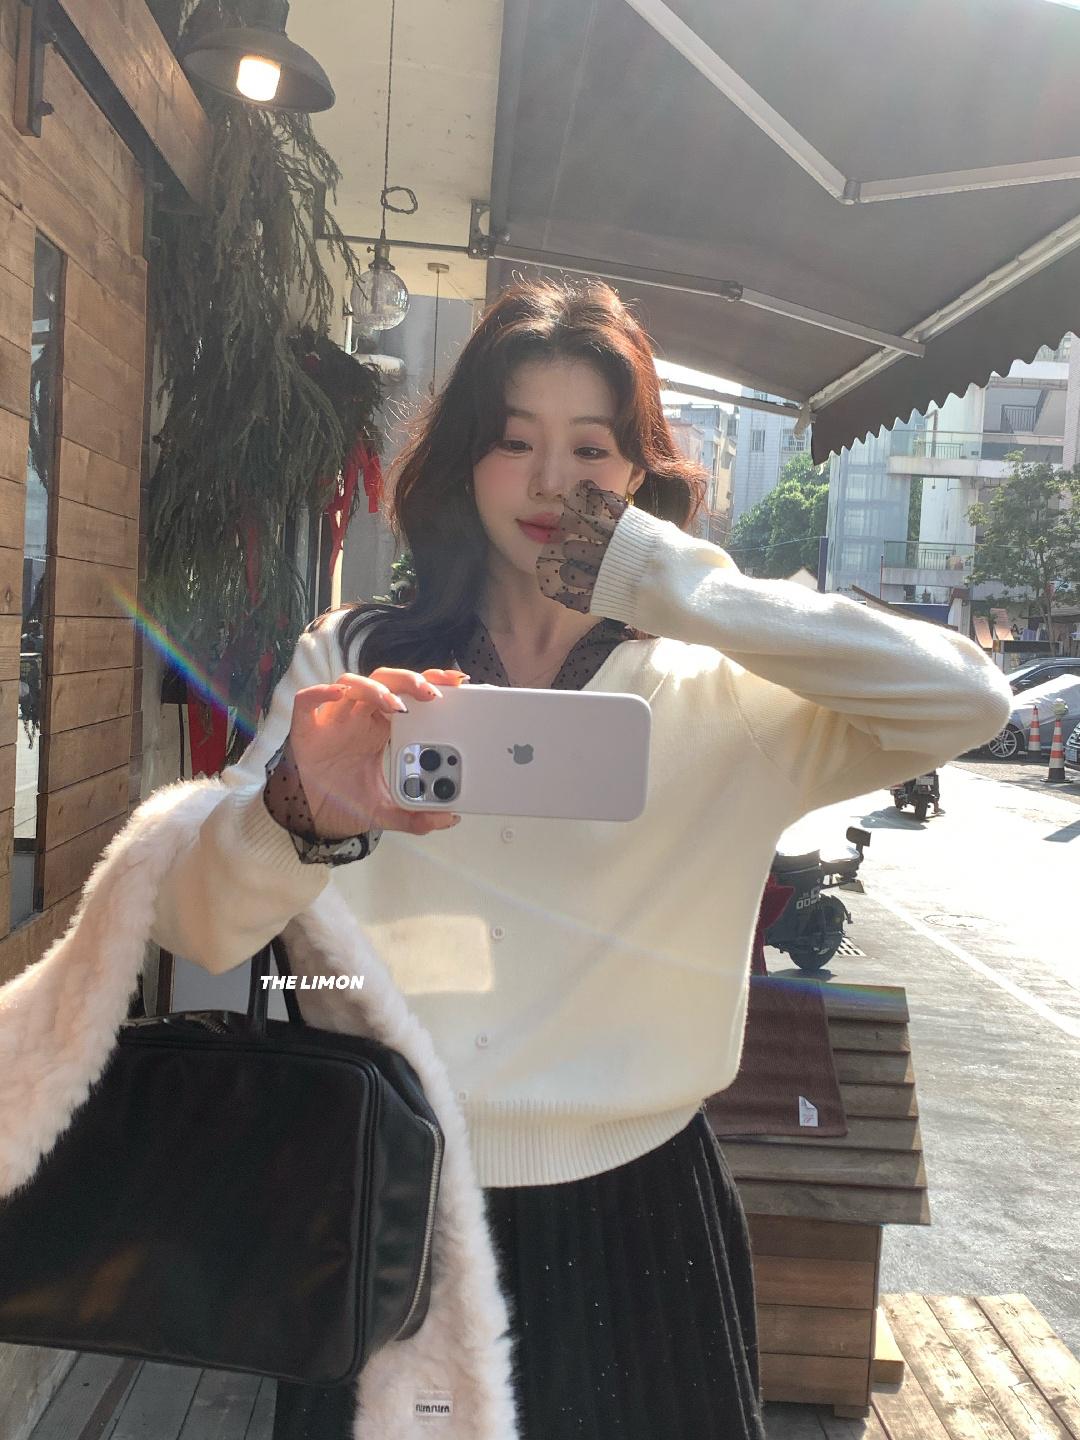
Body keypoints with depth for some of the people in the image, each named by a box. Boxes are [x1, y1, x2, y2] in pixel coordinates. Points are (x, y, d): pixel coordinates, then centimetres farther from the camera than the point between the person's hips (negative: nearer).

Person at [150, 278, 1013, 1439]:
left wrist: (673, 582, -18)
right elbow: (192, 926, -13)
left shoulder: (715, 699, -3)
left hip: (632, 1219, 0)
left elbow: (968, 701, -17)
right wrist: (300, 811, -36)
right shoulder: (350, 662, -4)